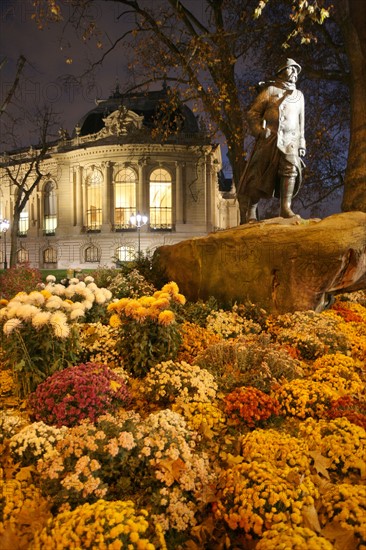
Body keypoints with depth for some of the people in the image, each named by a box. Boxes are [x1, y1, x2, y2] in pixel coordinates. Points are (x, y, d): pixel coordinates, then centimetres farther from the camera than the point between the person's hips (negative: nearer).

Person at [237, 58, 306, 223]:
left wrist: (301, 144, 13)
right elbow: (252, 114, 1)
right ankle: (249, 214, 0)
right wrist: (260, 132, -13)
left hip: (289, 140, 4)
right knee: (258, 177, -6)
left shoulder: (299, 95, 22)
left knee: (291, 168, -20)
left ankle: (286, 208, -22)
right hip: (269, 139, -4)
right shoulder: (270, 90, 7)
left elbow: (300, 122, 24)